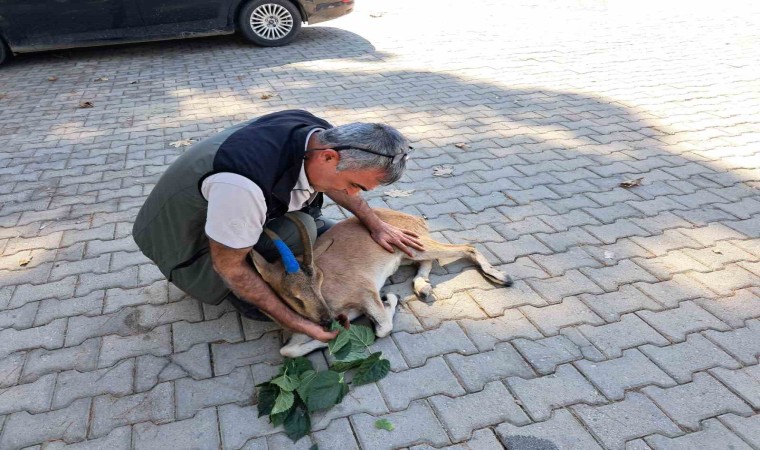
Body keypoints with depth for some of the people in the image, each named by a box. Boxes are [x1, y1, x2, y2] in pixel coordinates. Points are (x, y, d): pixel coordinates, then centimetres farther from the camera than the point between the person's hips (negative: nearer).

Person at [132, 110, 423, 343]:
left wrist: (376, 225, 4)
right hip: (188, 241, -6)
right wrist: (294, 322, -24)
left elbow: (335, 185, 7)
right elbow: (229, 266, -27)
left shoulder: (323, 138, -18)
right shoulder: (244, 185, -43)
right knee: (299, 231, -28)